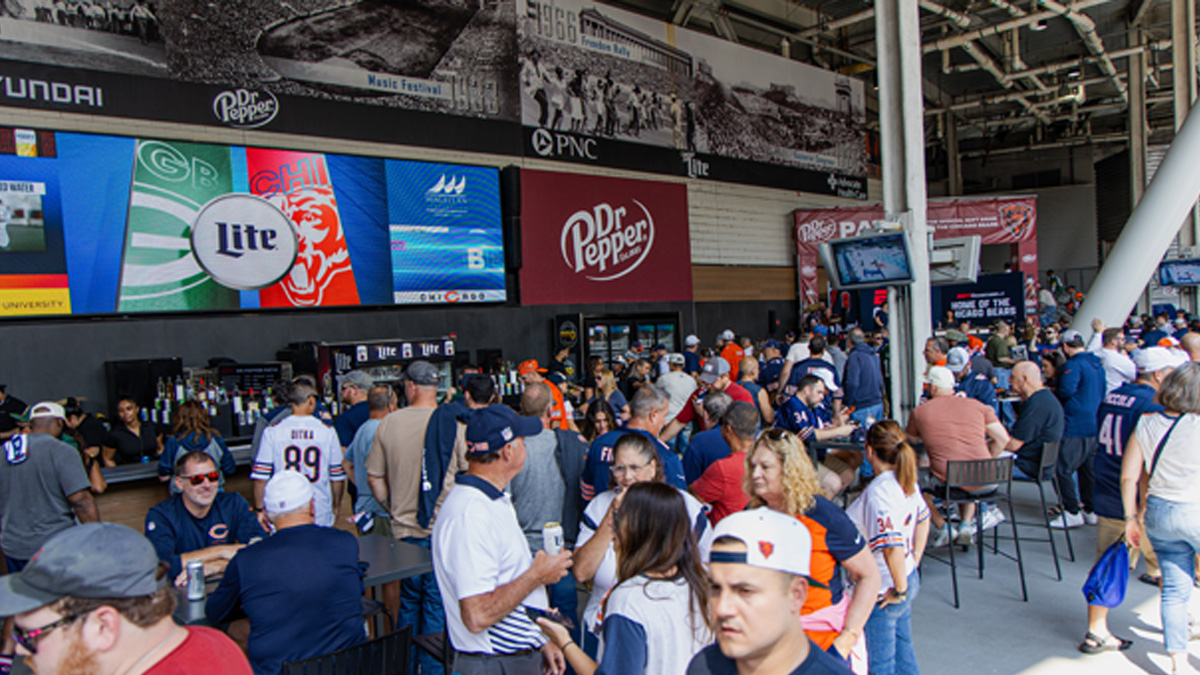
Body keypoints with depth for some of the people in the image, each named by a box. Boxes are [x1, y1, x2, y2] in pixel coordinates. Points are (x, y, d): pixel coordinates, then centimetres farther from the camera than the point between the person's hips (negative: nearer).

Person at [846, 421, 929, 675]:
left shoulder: (877, 492, -27)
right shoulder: (907, 482, 0)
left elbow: (893, 547, -33)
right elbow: (923, 520, 17)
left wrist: (899, 590, -22)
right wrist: (915, 559, 17)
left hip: (883, 591, -8)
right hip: (909, 578, 8)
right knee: (903, 652, 25)